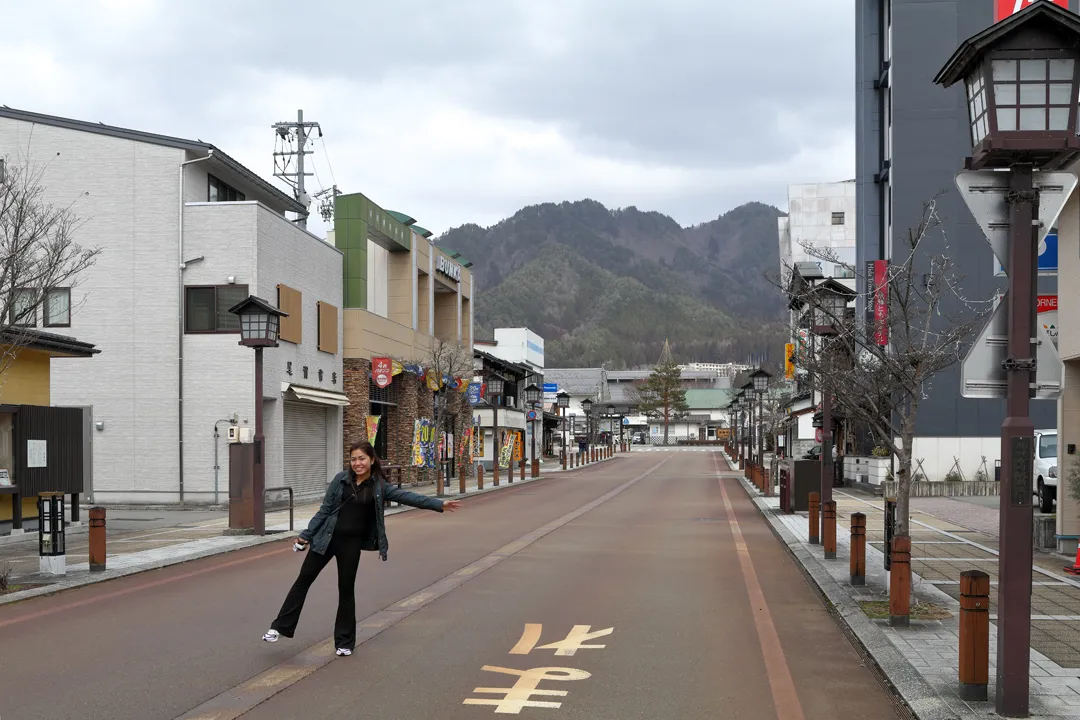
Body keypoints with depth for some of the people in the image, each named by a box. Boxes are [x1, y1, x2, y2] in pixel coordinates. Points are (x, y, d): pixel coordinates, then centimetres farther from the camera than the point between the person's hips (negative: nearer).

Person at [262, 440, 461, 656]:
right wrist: (306, 535, 3)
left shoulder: (379, 487, -2)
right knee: (304, 578, 6)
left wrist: (440, 504, -19)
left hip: (351, 543, -1)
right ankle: (281, 626, 15)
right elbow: (324, 510, 2)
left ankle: (345, 641, 18)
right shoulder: (341, 479, -2)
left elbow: (407, 496, -10)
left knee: (346, 589, 6)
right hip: (326, 538, 1)